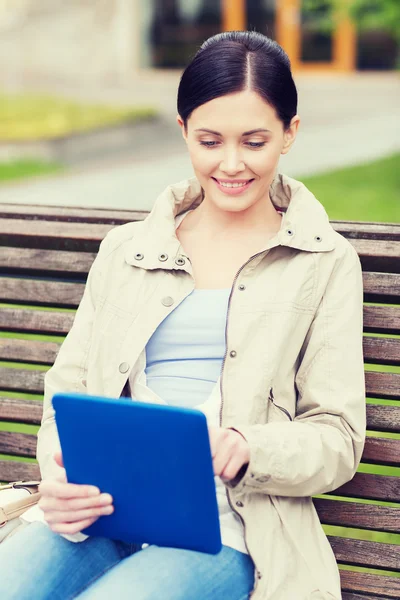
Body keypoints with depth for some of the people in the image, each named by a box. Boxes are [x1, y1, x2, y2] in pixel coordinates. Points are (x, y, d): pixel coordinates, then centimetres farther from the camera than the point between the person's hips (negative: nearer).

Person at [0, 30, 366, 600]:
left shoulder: (327, 264, 11)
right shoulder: (125, 249, 20)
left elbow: (337, 440, 6)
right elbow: (67, 390, 15)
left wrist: (245, 448, -16)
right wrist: (60, 479, -8)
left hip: (224, 532, -3)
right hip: (96, 515, 3)